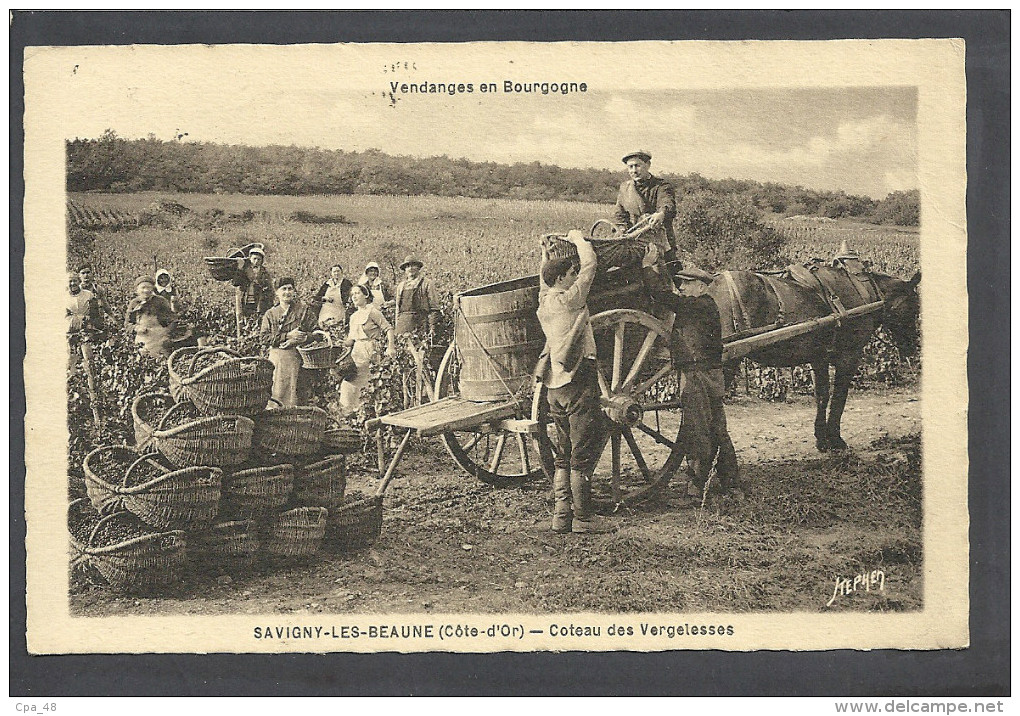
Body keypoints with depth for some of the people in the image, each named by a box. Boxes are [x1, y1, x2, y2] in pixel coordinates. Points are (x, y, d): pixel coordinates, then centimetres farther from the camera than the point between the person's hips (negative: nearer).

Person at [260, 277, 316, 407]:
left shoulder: (304, 310, 7)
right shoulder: (270, 314, 12)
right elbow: (265, 336, 1)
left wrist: (296, 340, -12)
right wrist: (288, 335, -10)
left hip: (296, 356, -1)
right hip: (276, 356, 1)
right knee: (277, 392, -4)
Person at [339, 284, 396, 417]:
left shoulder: (372, 311, -2)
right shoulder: (353, 317, 20)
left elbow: (388, 329, -8)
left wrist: (390, 347, -19)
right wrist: (343, 344, 0)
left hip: (370, 351, -7)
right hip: (356, 351, 7)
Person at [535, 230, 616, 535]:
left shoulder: (544, 302, 12)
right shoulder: (570, 299, -10)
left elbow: (545, 281, 35)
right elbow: (589, 264, -5)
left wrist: (546, 257, 46)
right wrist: (578, 239, 11)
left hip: (555, 386, 9)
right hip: (578, 383, -9)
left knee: (565, 454, 13)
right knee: (583, 454, -3)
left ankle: (561, 514, 14)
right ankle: (583, 517, -1)